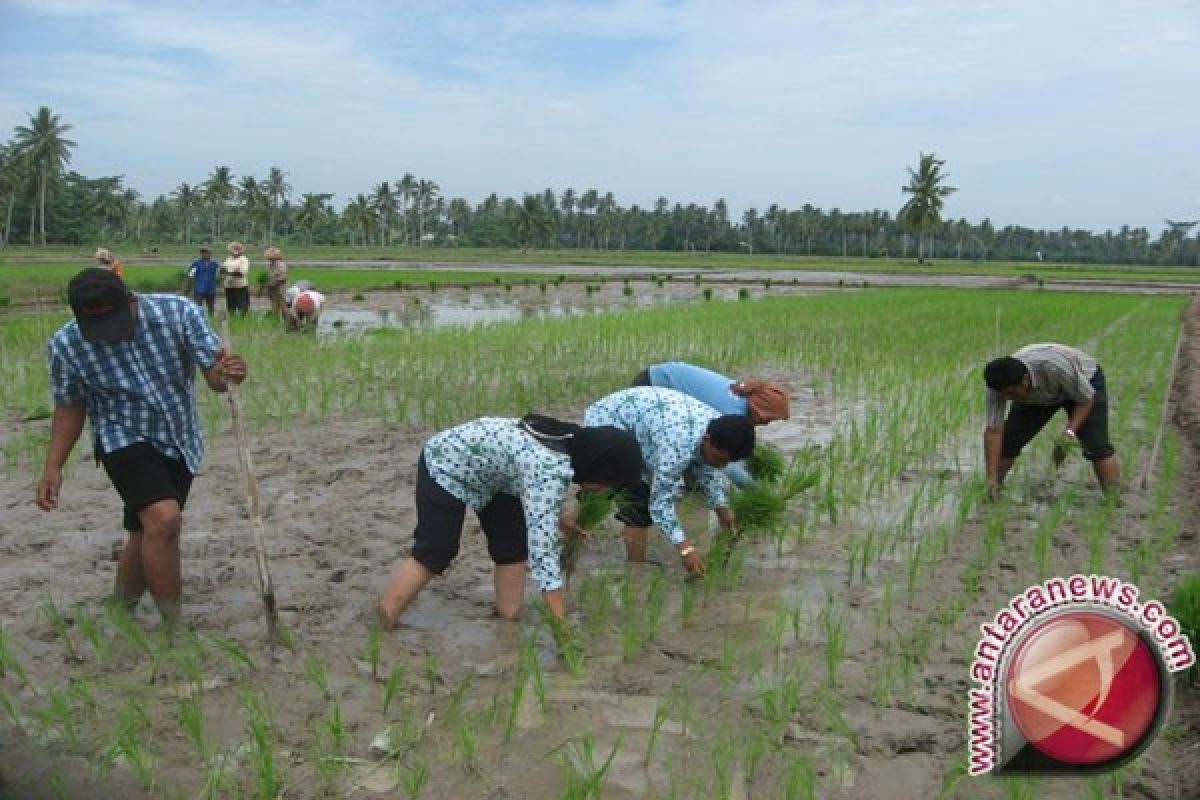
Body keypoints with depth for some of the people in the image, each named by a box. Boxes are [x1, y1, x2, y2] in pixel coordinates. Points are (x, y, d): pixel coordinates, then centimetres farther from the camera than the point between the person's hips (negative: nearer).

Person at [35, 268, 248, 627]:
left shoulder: (179, 312, -18)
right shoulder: (66, 345, -16)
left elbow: (214, 372, -17)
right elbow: (70, 407, 1)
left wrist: (227, 372, -41)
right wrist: (53, 467, -6)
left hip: (181, 440, 3)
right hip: (126, 440, -3)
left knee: (148, 536, 12)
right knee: (164, 518, -25)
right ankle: (174, 628, -14)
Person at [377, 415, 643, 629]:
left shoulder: (570, 441, -12)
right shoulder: (550, 470, -38)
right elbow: (542, 551, -41)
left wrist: (560, 515, 13)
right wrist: (563, 626, -40)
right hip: (444, 467, -9)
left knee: (514, 546, 5)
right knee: (433, 555, -7)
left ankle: (508, 619, 16)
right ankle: (380, 631, 3)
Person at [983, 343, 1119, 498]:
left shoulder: (1055, 368, -43)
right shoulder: (998, 385, -32)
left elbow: (1087, 399, -26)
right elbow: (993, 432, -29)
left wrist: (1069, 432, -39)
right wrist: (992, 479, -32)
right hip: (1038, 397, 3)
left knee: (1096, 446, -18)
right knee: (1008, 440, -6)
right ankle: (991, 493, 10)